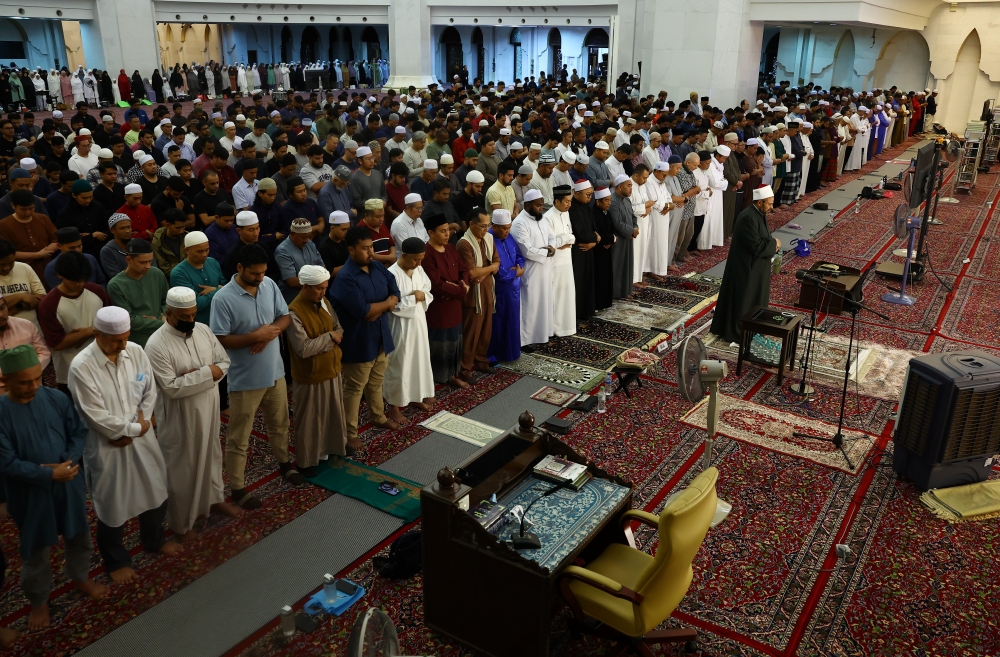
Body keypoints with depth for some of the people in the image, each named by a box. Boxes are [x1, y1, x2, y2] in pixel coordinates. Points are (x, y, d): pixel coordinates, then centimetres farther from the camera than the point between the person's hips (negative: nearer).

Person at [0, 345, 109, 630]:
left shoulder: (57, 399, -11)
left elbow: (79, 433, -2)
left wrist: (68, 463, -19)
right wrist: (49, 474, -24)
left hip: (68, 483, 3)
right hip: (30, 492, -3)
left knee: (79, 535, 22)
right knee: (36, 550, 14)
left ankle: (80, 577, 49)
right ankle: (39, 601, 37)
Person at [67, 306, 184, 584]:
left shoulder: (136, 352, -8)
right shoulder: (81, 366, -23)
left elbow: (150, 391, 1)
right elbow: (96, 416, -22)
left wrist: (141, 422, -13)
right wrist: (133, 429, -14)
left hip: (142, 437, 5)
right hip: (106, 446, -5)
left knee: (155, 490, 22)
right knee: (112, 504, 13)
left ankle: (154, 539, 49)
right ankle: (116, 560, 37)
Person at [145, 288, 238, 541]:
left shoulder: (203, 330, -3)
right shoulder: (157, 345, -22)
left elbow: (224, 362, 0)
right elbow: (172, 388, -27)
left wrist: (197, 375, -18)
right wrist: (206, 373, -25)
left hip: (208, 409, 6)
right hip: (179, 417, -6)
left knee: (211, 456, 24)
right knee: (181, 468, 9)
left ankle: (215, 499, 47)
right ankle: (180, 523, 27)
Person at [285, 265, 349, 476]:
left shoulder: (324, 302, 0)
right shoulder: (294, 313, -24)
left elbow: (339, 328, 7)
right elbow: (303, 349, -30)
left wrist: (323, 344, -12)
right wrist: (328, 337, -20)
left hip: (332, 370, 7)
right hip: (310, 377, -7)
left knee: (334, 412, 22)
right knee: (309, 420, 8)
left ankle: (334, 446, 43)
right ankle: (305, 461, 24)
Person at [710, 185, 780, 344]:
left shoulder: (759, 214, 6)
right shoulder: (748, 218, -25)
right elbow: (756, 246, -27)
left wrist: (772, 244, -6)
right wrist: (774, 244, -12)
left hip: (755, 267, 10)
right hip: (746, 267, -10)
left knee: (752, 300, 19)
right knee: (741, 301, 2)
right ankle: (735, 333, 14)